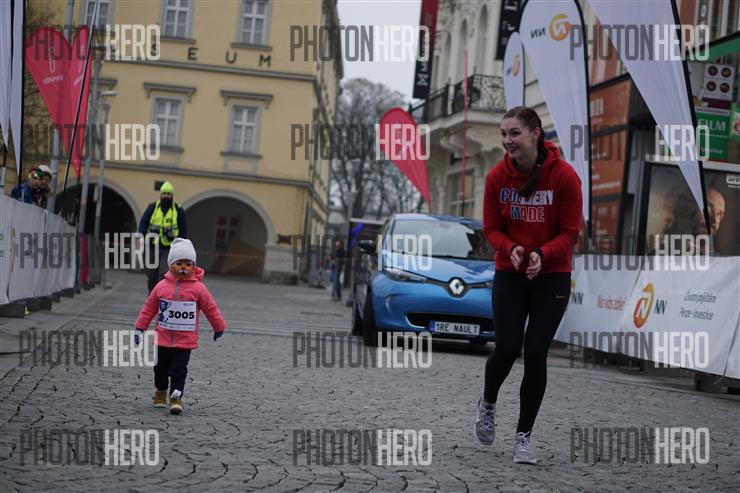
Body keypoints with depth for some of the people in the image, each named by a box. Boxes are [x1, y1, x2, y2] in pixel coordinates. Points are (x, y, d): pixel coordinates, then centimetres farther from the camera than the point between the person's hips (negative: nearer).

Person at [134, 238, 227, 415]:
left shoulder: (198, 288, -7)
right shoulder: (162, 286, -2)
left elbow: (210, 308, 4)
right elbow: (149, 307, 7)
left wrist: (219, 327, 12)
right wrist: (140, 328, 9)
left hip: (185, 340, -3)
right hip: (163, 338, 3)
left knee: (179, 370, -8)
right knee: (161, 368, 16)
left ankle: (176, 396, -4)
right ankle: (160, 391, 37)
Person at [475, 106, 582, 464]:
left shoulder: (564, 176, -15)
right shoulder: (498, 176, -7)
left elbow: (570, 233, -10)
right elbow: (491, 228, -1)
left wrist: (541, 254, -28)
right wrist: (511, 249, -22)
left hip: (551, 276, -1)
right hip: (509, 274, 1)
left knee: (536, 353, -4)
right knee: (507, 349, -8)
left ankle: (524, 435, 11)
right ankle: (487, 405, 25)